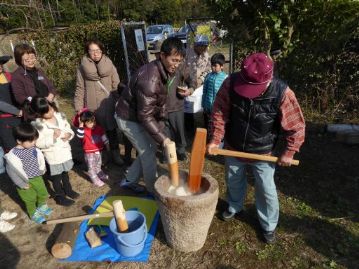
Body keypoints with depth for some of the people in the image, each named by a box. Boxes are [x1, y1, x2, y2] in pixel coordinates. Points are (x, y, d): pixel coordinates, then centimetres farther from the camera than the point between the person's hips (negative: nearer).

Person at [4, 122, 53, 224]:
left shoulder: (34, 149, -10)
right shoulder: (13, 155, -27)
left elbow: (40, 160, 6)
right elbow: (13, 171, -22)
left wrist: (41, 172, 9)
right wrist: (22, 184, -16)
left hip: (37, 177, 6)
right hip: (25, 181, -5)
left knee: (43, 193, 21)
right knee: (30, 199, 13)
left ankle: (42, 207, 49)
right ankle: (34, 214, 38)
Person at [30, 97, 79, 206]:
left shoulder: (60, 116, -4)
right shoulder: (38, 125, -20)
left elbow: (68, 128, 7)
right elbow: (39, 143, -20)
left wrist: (69, 134, -14)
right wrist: (53, 137, -29)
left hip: (65, 150, 5)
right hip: (52, 155, -5)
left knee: (65, 172, 24)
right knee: (56, 176, 13)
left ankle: (68, 190, 46)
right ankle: (59, 197, 33)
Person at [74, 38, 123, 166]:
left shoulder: (109, 66, -1)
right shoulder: (82, 68, -1)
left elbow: (116, 86, -2)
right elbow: (80, 89, 0)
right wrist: (79, 108, -4)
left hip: (109, 105, 0)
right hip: (92, 107, 0)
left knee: (111, 131, 10)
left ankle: (115, 154, 26)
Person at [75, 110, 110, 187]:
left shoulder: (99, 128, -3)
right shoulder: (84, 130, -18)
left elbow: (103, 136, 6)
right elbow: (79, 135, -39)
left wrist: (107, 144, 9)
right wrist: (80, 125, -38)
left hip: (98, 151, 5)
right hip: (89, 152, -5)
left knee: (98, 165, 26)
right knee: (91, 167, 5)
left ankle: (100, 174, 46)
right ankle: (95, 180, 17)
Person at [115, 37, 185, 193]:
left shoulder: (165, 71, -3)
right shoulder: (149, 79, -33)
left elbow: (161, 102, 7)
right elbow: (145, 115, -32)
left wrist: (161, 125, 3)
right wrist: (162, 138, -29)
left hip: (139, 116, 9)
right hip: (129, 118, -9)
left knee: (149, 150, 15)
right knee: (148, 154, -1)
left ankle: (129, 180, 32)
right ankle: (154, 192, 19)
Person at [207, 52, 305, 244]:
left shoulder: (282, 93, -27)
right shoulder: (231, 83, -23)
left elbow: (296, 126, -14)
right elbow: (220, 113, -11)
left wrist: (289, 152, -9)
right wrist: (215, 140, -15)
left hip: (263, 153, -2)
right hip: (233, 148, 2)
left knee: (266, 190, 12)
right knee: (233, 182, 24)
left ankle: (269, 226, 40)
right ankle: (234, 207, 55)